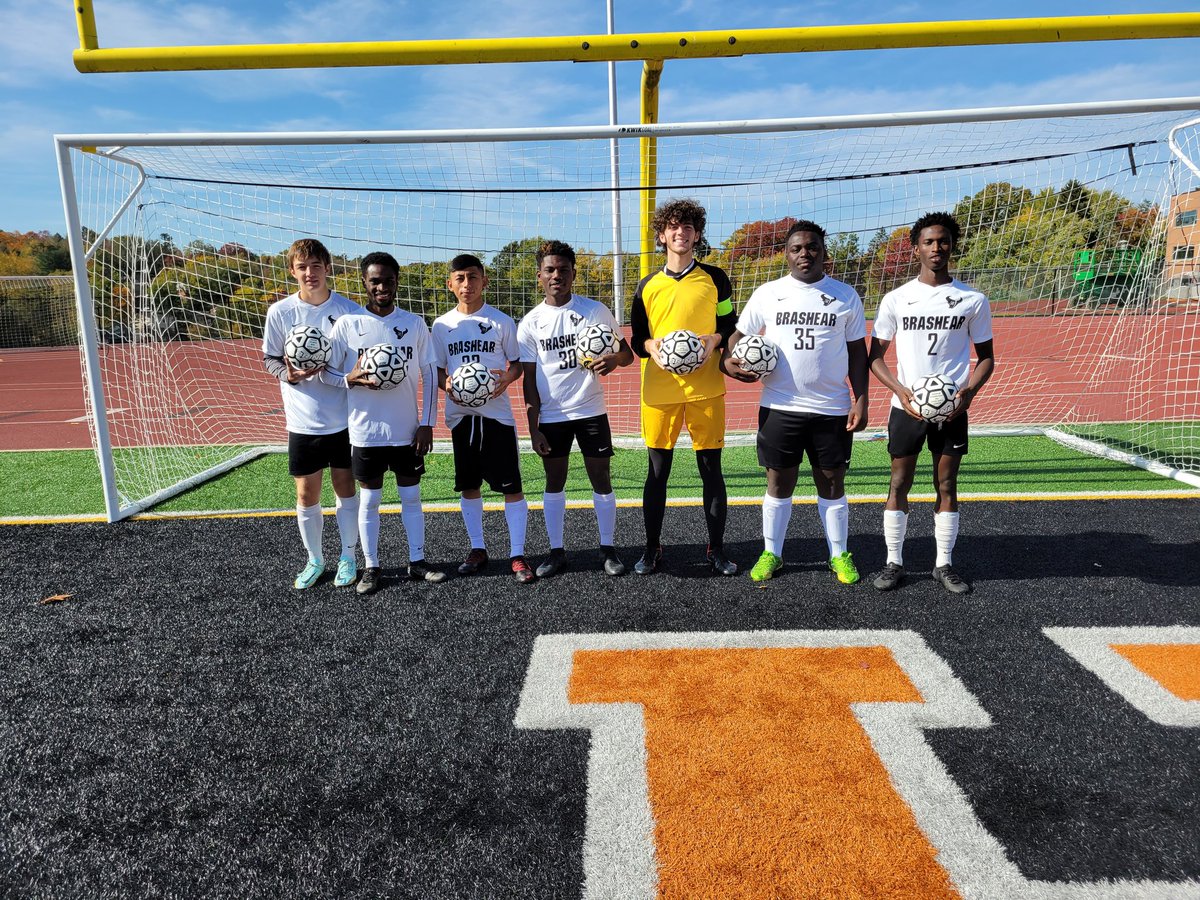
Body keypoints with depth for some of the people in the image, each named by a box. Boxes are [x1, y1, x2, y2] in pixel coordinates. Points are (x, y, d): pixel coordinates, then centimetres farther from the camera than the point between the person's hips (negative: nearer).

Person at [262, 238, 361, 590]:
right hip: (303, 421, 1)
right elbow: (269, 359, 4)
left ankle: (347, 558, 25)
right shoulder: (280, 312, -3)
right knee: (307, 495, 8)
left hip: (344, 419, -1)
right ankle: (315, 560, 27)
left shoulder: (348, 310, -5)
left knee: (345, 488, 10)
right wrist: (288, 374, -15)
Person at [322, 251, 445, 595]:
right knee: (369, 500, 8)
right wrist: (351, 379, -21)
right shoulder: (347, 324, -4)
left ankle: (417, 562, 23)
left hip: (407, 430, 1)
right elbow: (327, 371, 1)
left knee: (411, 496, 11)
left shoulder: (414, 323, 1)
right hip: (366, 431, -1)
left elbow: (429, 374, 3)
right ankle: (372, 568, 20)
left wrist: (427, 424, -2)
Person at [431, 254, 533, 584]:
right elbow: (437, 369, 10)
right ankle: (478, 549, 24)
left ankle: (517, 555, 4)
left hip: (497, 411, -3)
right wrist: (447, 384, -11)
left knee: (511, 484, -4)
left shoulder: (501, 321, 1)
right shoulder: (442, 325, 6)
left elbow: (517, 363, 5)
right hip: (460, 414, 3)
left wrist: (507, 378, -16)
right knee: (469, 484, 10)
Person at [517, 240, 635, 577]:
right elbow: (529, 379, 2)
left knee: (601, 479, 4)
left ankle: (607, 548, 18)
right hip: (551, 416, 1)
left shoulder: (596, 310, -3)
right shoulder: (530, 323, 0)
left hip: (591, 411, -1)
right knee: (554, 482, 9)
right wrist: (533, 427, -3)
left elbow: (626, 353, 2)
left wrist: (613, 359, -23)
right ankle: (556, 550, 21)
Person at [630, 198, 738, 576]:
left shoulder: (715, 278, 7)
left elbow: (730, 326, 11)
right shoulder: (648, 285, 10)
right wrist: (650, 345, -9)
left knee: (711, 469, 3)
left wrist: (714, 340, -10)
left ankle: (716, 549, 16)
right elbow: (636, 337, 13)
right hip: (659, 389, 1)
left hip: (706, 388, -1)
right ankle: (652, 548, 18)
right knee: (657, 471, 5)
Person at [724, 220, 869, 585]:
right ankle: (771, 553, 22)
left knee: (832, 483, 8)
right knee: (778, 483, 8)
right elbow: (738, 336, 10)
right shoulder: (767, 293, 4)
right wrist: (729, 362, -12)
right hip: (779, 407, 0)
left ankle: (839, 555, 23)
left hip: (832, 410, 0)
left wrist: (860, 400, -2)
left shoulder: (845, 295, 5)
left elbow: (857, 352, 7)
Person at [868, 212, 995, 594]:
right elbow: (876, 355, 3)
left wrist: (969, 391, -11)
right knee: (899, 483, 4)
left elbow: (985, 357, 8)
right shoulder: (896, 299, 1)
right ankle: (894, 562, 15)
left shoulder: (973, 300, 2)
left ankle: (944, 564, 18)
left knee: (947, 484, 6)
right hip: (906, 406, 0)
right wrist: (901, 390, -13)